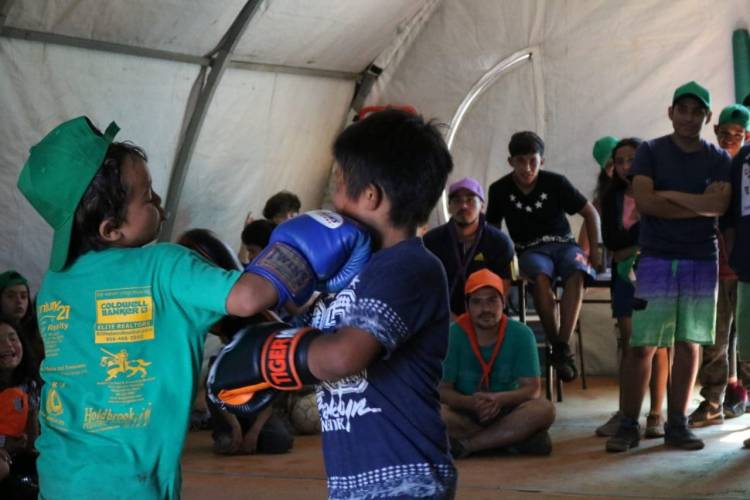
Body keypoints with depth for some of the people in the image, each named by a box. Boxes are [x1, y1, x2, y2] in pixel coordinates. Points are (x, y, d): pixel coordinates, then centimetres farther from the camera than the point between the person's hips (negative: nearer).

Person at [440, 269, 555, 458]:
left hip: (506, 411, 1)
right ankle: (519, 439, -26)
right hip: (465, 412, -1)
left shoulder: (521, 334, -6)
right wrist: (470, 402, -33)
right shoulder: (453, 335, -9)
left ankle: (468, 444, -25)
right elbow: (442, 389, -11)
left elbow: (532, 388, -9)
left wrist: (500, 399, -30)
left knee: (544, 409, -29)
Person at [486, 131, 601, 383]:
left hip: (563, 244, 0)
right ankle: (555, 345, -31)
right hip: (530, 250, 0)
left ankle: (563, 346, -39)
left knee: (577, 274, -36)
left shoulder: (556, 183, -4)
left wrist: (595, 252, -1)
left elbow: (590, 213, 6)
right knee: (541, 277, -37)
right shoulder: (500, 190, -1)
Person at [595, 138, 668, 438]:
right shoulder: (613, 197, 8)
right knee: (629, 345, 3)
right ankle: (624, 413, 6)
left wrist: (628, 249, -12)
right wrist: (644, 224, -11)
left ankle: (656, 415, 1)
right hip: (626, 277, 3)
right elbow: (610, 240, -2)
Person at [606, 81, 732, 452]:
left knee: (688, 345, 4)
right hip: (656, 258, -2)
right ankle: (628, 426, 1)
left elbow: (719, 205, -10)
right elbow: (643, 201, -12)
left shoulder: (718, 160, 7)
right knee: (641, 345, -5)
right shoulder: (650, 152, 2)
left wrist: (669, 195, -10)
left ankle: (677, 425, 10)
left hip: (701, 261, 2)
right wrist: (699, 205, -9)